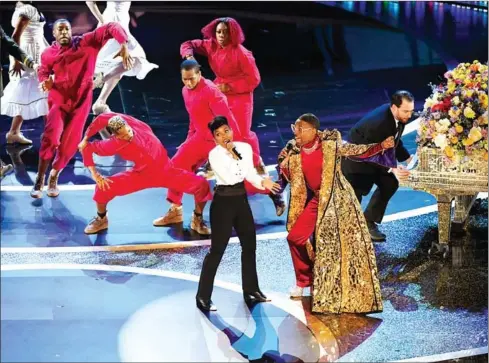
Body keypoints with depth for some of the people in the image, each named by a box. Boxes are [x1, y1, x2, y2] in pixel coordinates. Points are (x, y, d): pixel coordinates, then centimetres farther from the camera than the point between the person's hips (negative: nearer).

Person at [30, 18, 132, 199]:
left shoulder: (85, 42, -6)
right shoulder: (48, 54, 0)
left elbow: (111, 28, -13)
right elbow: (43, 72, 16)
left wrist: (124, 45, -30)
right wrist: (46, 82, -8)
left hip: (80, 100, 0)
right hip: (58, 99, 0)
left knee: (70, 142, 2)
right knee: (51, 137, -20)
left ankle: (53, 177, 23)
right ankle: (39, 180, -7)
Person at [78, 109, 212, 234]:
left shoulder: (135, 123, -22)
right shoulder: (114, 144, -25)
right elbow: (87, 148, -15)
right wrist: (95, 175, -15)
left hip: (167, 171, 1)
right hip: (142, 175, -1)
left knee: (201, 185, -15)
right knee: (104, 187, -15)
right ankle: (101, 220, 14)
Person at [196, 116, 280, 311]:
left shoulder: (245, 147, 2)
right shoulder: (214, 154, -13)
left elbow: (250, 174, 5)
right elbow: (229, 178, -22)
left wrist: (263, 182, -13)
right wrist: (233, 155, -15)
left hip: (241, 200, 6)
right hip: (223, 202, -6)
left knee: (250, 245, 13)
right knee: (217, 249, -6)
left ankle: (251, 290, 28)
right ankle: (203, 297, -1)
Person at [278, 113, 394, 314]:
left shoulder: (330, 144, -12)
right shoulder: (295, 153, -1)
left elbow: (359, 151, -6)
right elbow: (292, 179, 8)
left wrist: (381, 146, -20)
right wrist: (284, 165, -11)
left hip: (337, 199, -4)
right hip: (317, 200, 4)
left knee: (345, 242, -2)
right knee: (295, 237, -4)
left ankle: (353, 295, 10)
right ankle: (305, 278, 19)